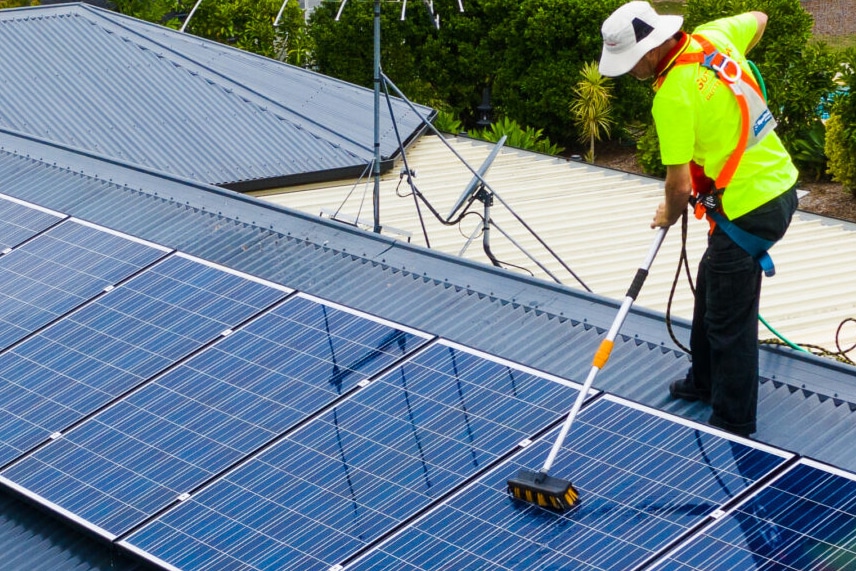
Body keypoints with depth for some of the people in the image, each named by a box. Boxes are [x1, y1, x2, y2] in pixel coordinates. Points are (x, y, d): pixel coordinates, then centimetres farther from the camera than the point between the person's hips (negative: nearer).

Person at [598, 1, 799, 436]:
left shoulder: (673, 98, -25)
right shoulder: (712, 37, -2)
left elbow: (680, 183, -20)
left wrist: (668, 216, 2)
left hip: (748, 211, -10)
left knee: (729, 321, 4)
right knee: (709, 289, 26)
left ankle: (734, 424, 17)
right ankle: (705, 382, 43)